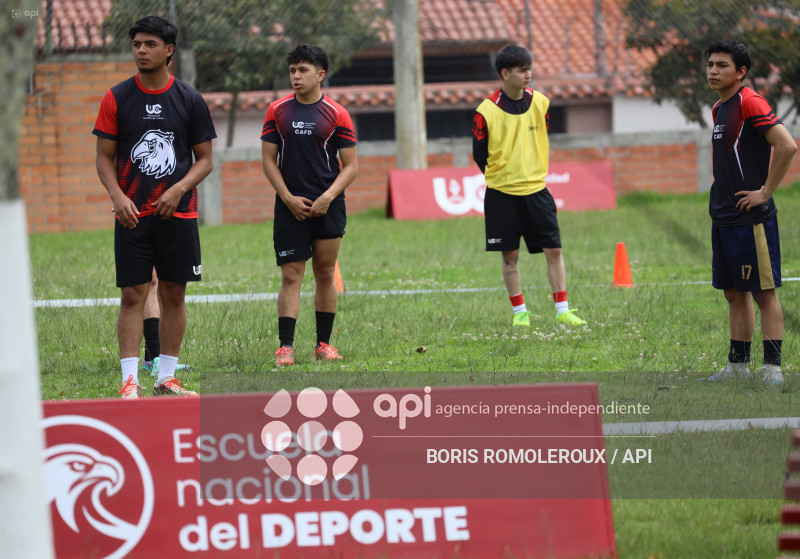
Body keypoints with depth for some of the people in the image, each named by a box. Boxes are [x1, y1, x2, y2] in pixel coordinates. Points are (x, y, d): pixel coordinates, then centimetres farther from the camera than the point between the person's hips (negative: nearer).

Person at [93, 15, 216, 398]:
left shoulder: (190, 101, 3)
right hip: (132, 215, -1)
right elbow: (105, 157, 4)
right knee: (132, 295, -5)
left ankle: (167, 379, 12)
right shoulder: (117, 98, 2)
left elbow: (204, 159, 6)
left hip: (178, 213, 1)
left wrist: (178, 189, -11)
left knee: (174, 294, 4)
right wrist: (117, 197, -12)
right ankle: (130, 381, -6)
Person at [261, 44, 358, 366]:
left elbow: (350, 165, 1)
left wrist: (328, 197, -12)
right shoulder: (277, 111, 4)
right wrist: (289, 198, -6)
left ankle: (324, 343, 15)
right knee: (291, 275, -5)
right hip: (290, 205, 0)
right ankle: (286, 346, -6)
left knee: (325, 274, 6)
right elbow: (268, 159, 5)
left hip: (327, 206, 0)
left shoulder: (336, 115, 0)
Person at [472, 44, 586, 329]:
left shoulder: (539, 103, 1)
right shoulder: (487, 111, -11)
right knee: (510, 255, 3)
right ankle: (519, 312, 14)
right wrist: (502, 178, 5)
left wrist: (537, 174, 12)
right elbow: (479, 154, -2)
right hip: (502, 195, -3)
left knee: (553, 250, -1)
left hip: (536, 190, 3)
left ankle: (562, 310, 5)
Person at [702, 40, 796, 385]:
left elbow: (787, 146, -24)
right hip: (723, 217, 9)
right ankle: (738, 365, 19)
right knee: (734, 294, 13)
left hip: (751, 217, -9)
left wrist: (765, 191, -18)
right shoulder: (719, 109, 14)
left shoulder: (750, 103, -14)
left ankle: (773, 368, -3)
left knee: (763, 292, -5)